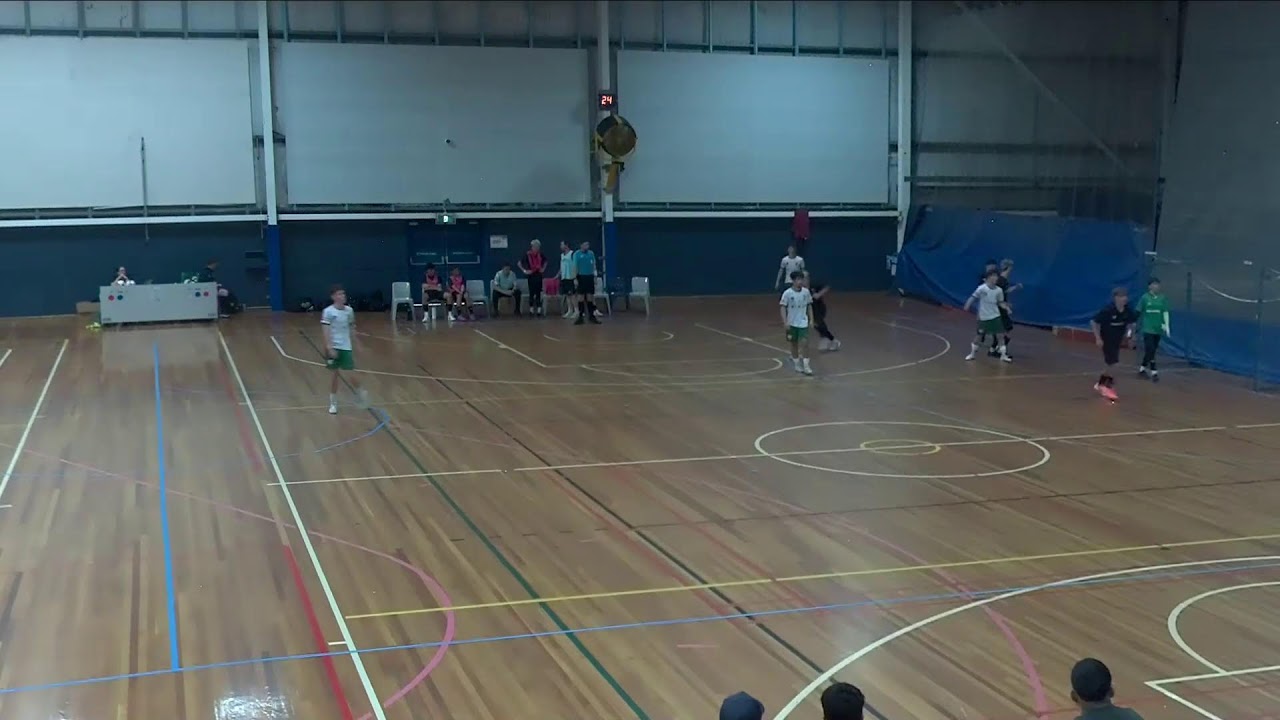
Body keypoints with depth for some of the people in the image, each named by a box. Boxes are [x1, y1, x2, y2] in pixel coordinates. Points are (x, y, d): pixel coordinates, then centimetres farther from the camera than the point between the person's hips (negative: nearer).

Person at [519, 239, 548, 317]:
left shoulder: (540, 255, 2)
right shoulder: (527, 255, -8)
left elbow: (545, 261, 23)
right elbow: (519, 263, -2)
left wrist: (543, 268, 10)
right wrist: (524, 271, -7)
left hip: (539, 275, 3)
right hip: (531, 275, -3)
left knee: (538, 293, 4)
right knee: (531, 293, 1)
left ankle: (539, 310, 7)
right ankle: (531, 310, 8)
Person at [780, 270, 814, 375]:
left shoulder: (806, 291, -3)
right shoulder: (787, 293, -13)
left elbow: (809, 306, 8)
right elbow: (783, 307, -10)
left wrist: (811, 319, 5)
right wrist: (785, 322, -16)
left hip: (803, 322, 1)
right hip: (792, 323, -1)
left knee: (805, 343, -8)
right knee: (794, 343, 10)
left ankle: (806, 366, -4)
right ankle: (797, 364, 24)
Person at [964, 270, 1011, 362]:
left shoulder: (999, 290, -4)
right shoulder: (982, 288, -16)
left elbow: (1000, 302, 7)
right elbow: (973, 297, -11)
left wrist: (1006, 307, -10)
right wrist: (967, 305, -22)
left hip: (995, 316, 3)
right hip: (983, 317, -3)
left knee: (999, 335, -1)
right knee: (979, 335, 7)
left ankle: (1003, 355, 9)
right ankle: (972, 353, 26)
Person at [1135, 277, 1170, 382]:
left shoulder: (1163, 298, 0)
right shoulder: (1145, 298, -6)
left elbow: (1165, 312, 0)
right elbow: (1138, 312, 0)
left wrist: (1167, 325, -10)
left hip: (1158, 329, 3)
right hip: (1148, 328, -3)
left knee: (1151, 350, 13)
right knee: (1150, 350, -10)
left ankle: (1142, 368, 29)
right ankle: (1153, 372, -8)